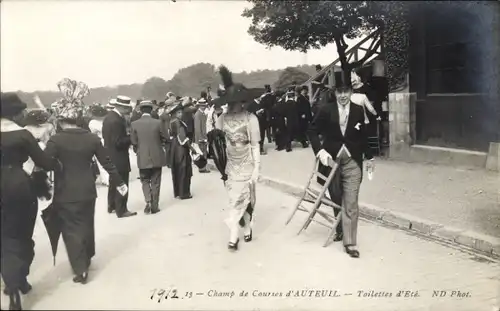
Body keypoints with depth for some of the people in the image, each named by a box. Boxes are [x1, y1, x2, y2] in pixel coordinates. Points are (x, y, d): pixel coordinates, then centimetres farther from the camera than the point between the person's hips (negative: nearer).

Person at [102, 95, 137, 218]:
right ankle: (121, 210, 9)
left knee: (113, 183, 22)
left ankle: (111, 206, 33)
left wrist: (127, 135, 9)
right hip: (119, 157, -10)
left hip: (110, 155, 10)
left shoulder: (108, 116, 6)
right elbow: (118, 142, -26)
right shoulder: (117, 120, -25)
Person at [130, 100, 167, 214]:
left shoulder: (134, 124, -7)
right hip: (157, 157, 0)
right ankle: (154, 206, 14)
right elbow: (164, 138, 0)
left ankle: (148, 201, -2)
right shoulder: (157, 122, -9)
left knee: (145, 181, 16)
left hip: (142, 157, 0)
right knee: (155, 182, 10)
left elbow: (133, 142, -3)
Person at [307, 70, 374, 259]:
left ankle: (350, 243, 2)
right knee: (336, 199, 17)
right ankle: (341, 229, 41)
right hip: (332, 160, 1)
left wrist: (368, 157, 16)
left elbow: (363, 136, 8)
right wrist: (320, 151, -17)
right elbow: (313, 131, -3)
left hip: (352, 162, 0)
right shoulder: (326, 110, -6)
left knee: (351, 204, -4)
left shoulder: (358, 111, -2)